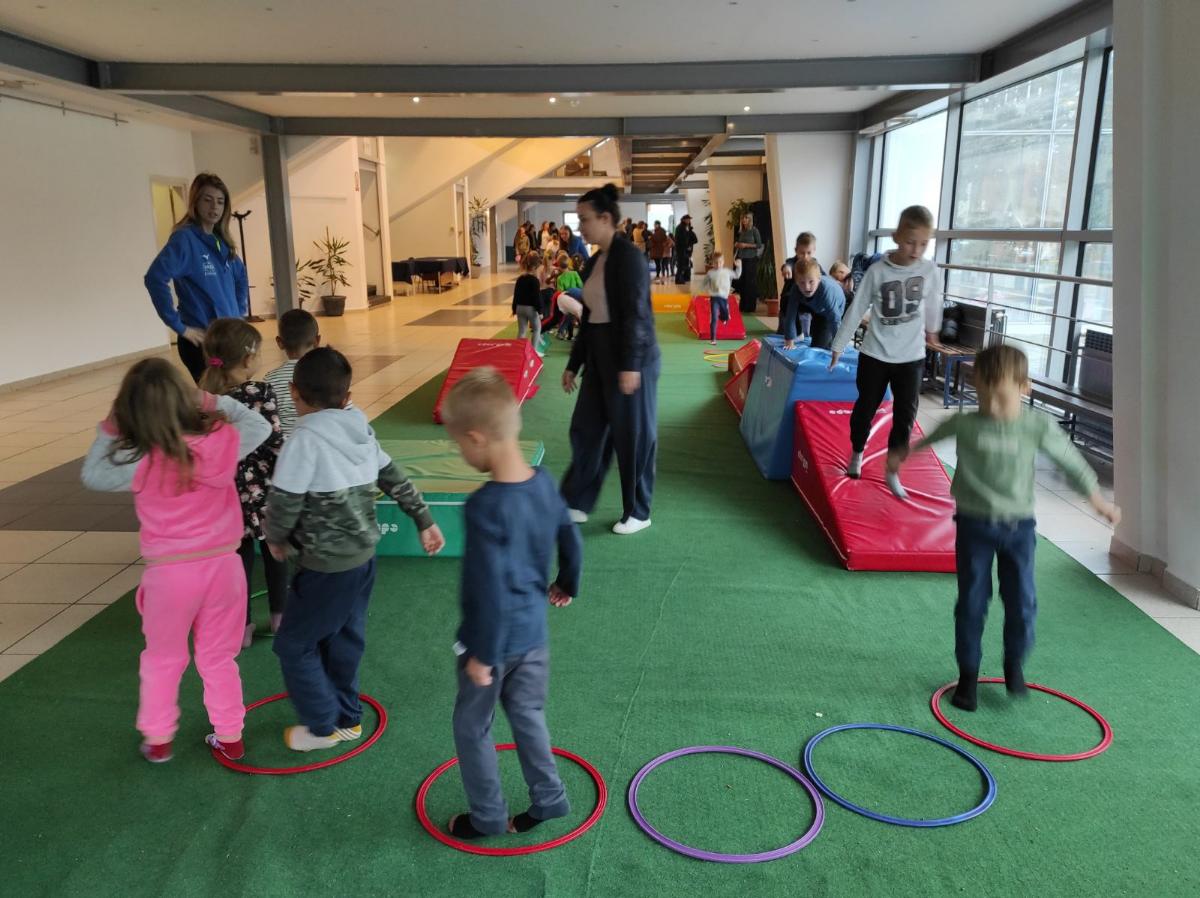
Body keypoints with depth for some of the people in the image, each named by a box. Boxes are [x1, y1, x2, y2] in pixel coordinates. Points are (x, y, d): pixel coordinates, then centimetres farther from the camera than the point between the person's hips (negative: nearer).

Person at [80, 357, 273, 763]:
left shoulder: (141, 464, -18)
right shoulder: (223, 441, -13)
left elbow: (92, 475, 0)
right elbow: (260, 425, 8)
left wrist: (109, 430, 1)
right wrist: (214, 401, 5)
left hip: (170, 572, -2)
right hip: (222, 564, 2)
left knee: (162, 660, 21)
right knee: (219, 657, 20)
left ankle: (157, 739, 34)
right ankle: (229, 736, 30)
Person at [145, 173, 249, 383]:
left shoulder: (222, 241, 10)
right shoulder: (185, 238, -12)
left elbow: (241, 277, 27)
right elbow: (155, 278, -24)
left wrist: (240, 312, 16)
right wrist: (179, 325, -21)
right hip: (201, 341, -7)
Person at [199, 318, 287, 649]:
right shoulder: (261, 393, -17)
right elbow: (275, 444, -16)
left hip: (228, 493, 2)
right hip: (263, 489, -2)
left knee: (239, 557, 14)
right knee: (274, 552, 18)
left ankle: (243, 627, 22)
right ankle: (279, 615, 32)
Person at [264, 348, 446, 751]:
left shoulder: (307, 437, -19)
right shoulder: (361, 430, 3)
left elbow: (283, 502, -17)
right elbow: (397, 480, 12)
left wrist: (275, 538, 3)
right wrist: (425, 521, 23)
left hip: (328, 566, -8)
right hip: (363, 555, 8)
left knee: (294, 645, 11)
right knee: (344, 640, 21)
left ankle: (322, 726, 22)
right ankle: (346, 717, 34)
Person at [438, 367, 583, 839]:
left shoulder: (485, 507, -29)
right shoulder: (543, 481, -7)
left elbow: (490, 590, -27)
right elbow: (571, 540, 7)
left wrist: (482, 655, -16)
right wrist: (566, 585, 25)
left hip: (495, 639, -7)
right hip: (533, 631, 7)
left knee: (471, 728, 16)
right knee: (527, 716, 24)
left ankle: (488, 816, 31)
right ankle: (548, 798, 36)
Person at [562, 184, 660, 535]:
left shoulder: (628, 255, -13)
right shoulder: (594, 262, 12)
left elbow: (636, 313, -20)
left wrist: (630, 365, -25)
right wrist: (573, 364, 18)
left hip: (630, 359, -9)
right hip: (599, 358, 9)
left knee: (633, 436, 3)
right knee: (586, 429, 12)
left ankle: (638, 512, 17)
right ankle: (577, 504, 24)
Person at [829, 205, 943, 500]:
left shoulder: (929, 270, -6)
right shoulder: (877, 271, -13)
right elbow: (856, 310, -5)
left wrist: (931, 330, 29)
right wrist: (838, 346, 0)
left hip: (911, 357, 2)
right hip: (875, 354, -1)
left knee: (905, 415, 1)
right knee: (865, 408, 13)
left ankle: (892, 472, 14)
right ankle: (856, 455, 37)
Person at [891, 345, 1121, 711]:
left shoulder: (1039, 427, -10)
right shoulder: (964, 424, -9)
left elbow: (1070, 461, 3)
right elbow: (935, 434, 11)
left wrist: (1098, 501, 10)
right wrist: (904, 454, 26)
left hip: (1018, 526, 1)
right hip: (975, 524, 0)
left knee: (1021, 602, 5)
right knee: (971, 603, 4)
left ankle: (1014, 663, 32)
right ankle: (968, 674, 20)